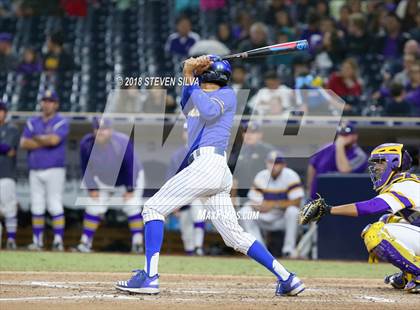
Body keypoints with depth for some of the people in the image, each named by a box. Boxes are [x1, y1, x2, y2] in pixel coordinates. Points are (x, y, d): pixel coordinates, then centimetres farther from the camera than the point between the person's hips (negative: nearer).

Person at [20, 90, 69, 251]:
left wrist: (36, 138, -3)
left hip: (54, 170, -5)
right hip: (35, 171, 5)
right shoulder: (32, 122, 12)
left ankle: (58, 240, -10)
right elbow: (24, 143, 0)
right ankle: (37, 241, 10)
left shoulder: (61, 122, -1)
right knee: (37, 206, 5)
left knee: (54, 205, -10)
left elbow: (54, 140, -19)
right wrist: (45, 141, -9)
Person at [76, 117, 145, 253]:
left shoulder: (123, 142, -33)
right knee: (93, 207, -3)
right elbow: (86, 168, -9)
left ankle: (137, 242, -5)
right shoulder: (86, 143, -22)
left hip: (129, 178, -3)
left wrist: (130, 190, -21)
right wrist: (92, 188, -9)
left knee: (132, 206, -15)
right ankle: (85, 242, 4)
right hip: (104, 181, 3)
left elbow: (130, 167, -25)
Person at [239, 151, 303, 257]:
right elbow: (254, 201, -4)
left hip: (284, 219, -3)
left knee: (293, 211, -35)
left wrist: (273, 205, -27)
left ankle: (289, 249, -23)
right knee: (244, 212, -18)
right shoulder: (261, 176, -1)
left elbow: (296, 202, -20)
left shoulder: (291, 176, -12)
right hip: (265, 218, 3)